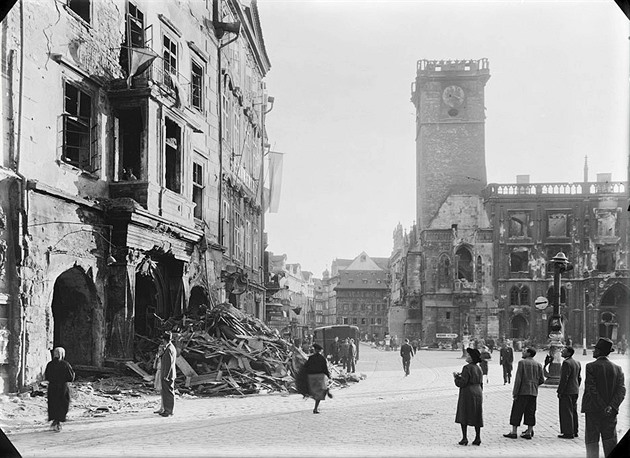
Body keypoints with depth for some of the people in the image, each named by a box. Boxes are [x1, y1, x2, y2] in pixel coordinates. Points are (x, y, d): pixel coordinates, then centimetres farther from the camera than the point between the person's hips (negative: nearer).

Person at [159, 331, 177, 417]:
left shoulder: (169, 349, -19)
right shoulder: (169, 348, 13)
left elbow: (169, 363, -21)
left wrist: (166, 376, -20)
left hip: (168, 375, -10)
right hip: (165, 375, 10)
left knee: (169, 393, -4)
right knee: (165, 393, 14)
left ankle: (169, 411, 1)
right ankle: (166, 410, 20)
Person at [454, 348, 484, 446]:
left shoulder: (467, 368, -15)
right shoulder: (478, 368, 9)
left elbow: (462, 383, -19)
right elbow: (481, 383, 14)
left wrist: (456, 377, -2)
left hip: (467, 394, -7)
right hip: (478, 393, 7)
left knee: (463, 415, 1)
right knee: (477, 416, 10)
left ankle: (464, 438, -2)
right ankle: (478, 438, 10)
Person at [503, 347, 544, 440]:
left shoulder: (522, 362, -7)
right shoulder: (538, 365, 7)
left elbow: (518, 378, -11)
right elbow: (542, 380, 5)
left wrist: (515, 392, -9)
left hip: (522, 391, -5)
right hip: (533, 392, 5)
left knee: (517, 412, 1)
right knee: (530, 413, 8)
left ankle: (514, 432, 1)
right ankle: (529, 432, 7)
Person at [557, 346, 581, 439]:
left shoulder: (566, 363, -17)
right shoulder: (577, 363, 12)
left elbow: (564, 378, -20)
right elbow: (579, 378, 17)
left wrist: (560, 392, -16)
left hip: (566, 391, -9)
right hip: (575, 391, 9)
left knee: (566, 412, -4)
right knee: (573, 411, 13)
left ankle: (568, 433, -3)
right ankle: (574, 431, 18)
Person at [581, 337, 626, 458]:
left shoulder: (591, 367, -9)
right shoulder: (617, 368, 5)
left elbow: (591, 389, -15)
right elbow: (621, 390, -4)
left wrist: (603, 408, -14)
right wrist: (611, 407, -12)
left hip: (593, 411, -4)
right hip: (611, 412, 4)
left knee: (592, 442, 3)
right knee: (610, 443, 10)